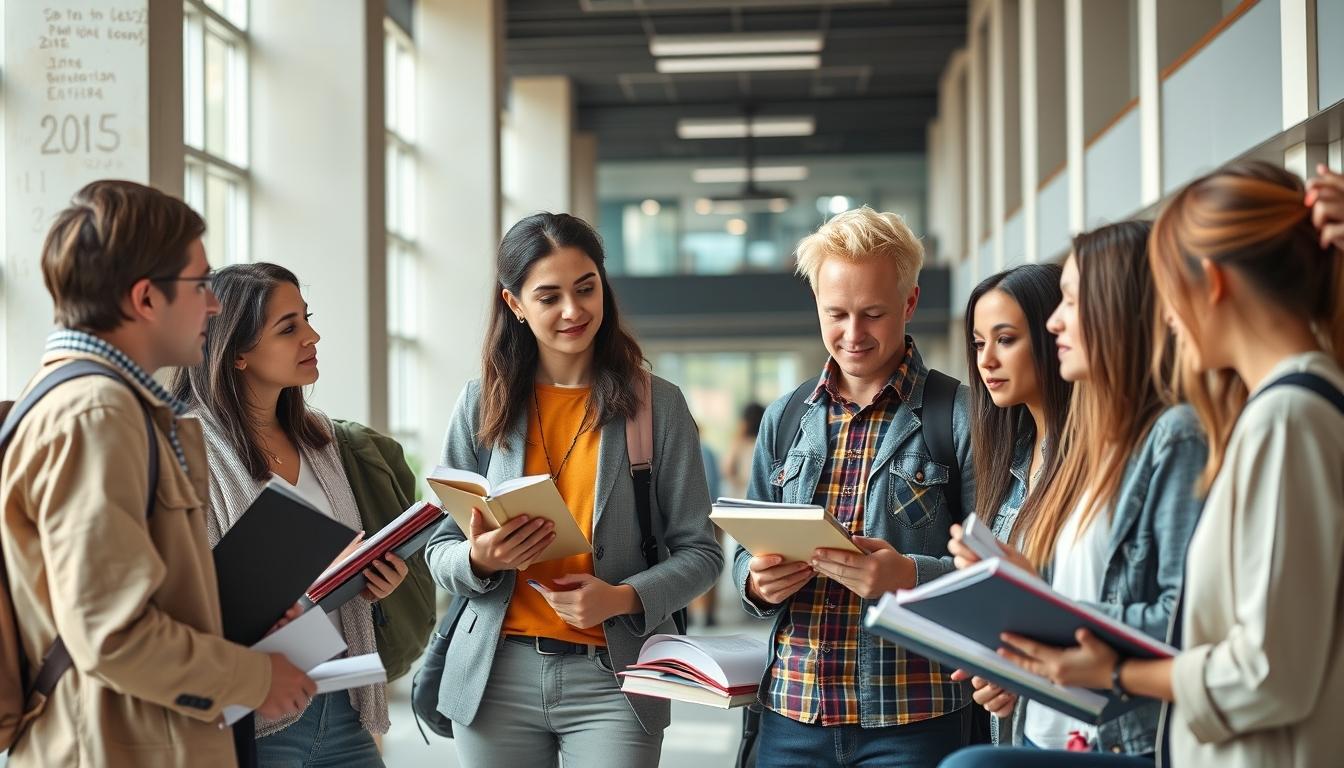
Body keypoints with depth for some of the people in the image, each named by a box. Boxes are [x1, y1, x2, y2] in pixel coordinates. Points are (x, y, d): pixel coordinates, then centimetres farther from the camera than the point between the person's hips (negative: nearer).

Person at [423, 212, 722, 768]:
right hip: (498, 676, 2)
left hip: (612, 678, -2)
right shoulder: (483, 404, 5)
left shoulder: (656, 404, 0)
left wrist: (622, 597, -17)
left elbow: (698, 552, 0)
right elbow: (438, 549, 7)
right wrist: (479, 560, -15)